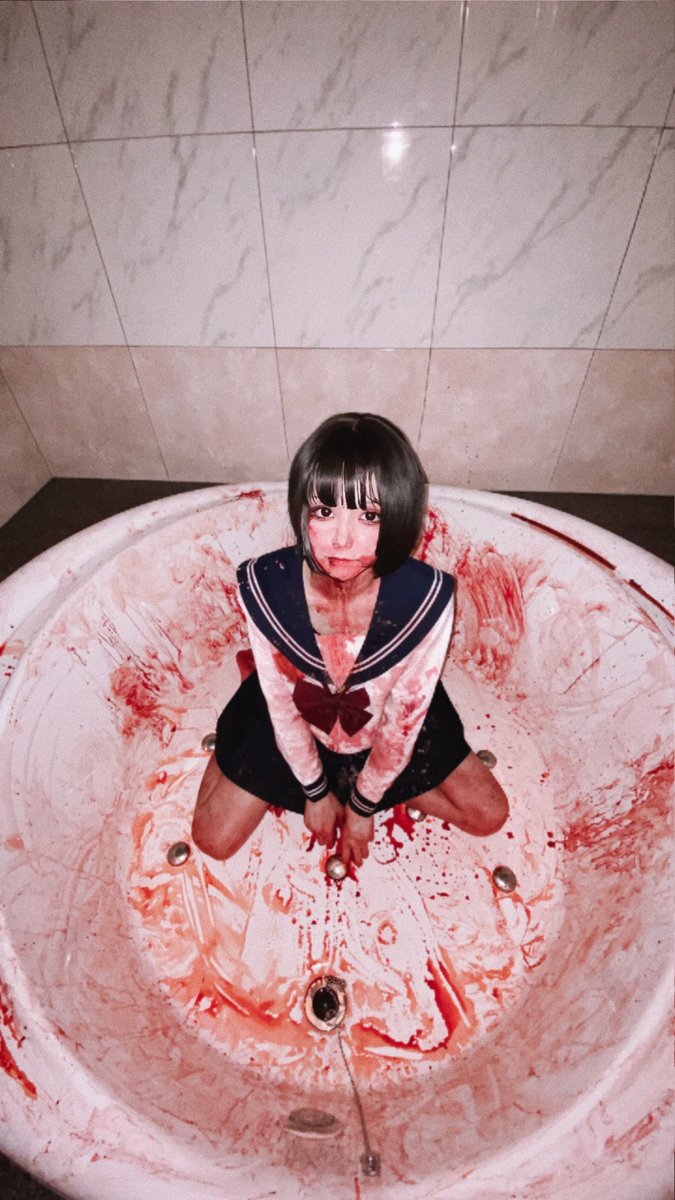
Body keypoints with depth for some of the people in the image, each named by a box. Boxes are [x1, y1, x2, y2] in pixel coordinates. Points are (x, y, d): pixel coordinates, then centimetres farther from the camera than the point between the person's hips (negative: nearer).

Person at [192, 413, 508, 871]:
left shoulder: (428, 596, -34)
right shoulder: (263, 586, -32)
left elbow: (405, 716, -19)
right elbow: (280, 702, -16)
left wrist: (363, 804, -7)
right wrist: (315, 790, -4)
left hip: (385, 725, 1)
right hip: (294, 721, 0)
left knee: (489, 816, 5)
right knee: (214, 839, 3)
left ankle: (363, 782, 20)